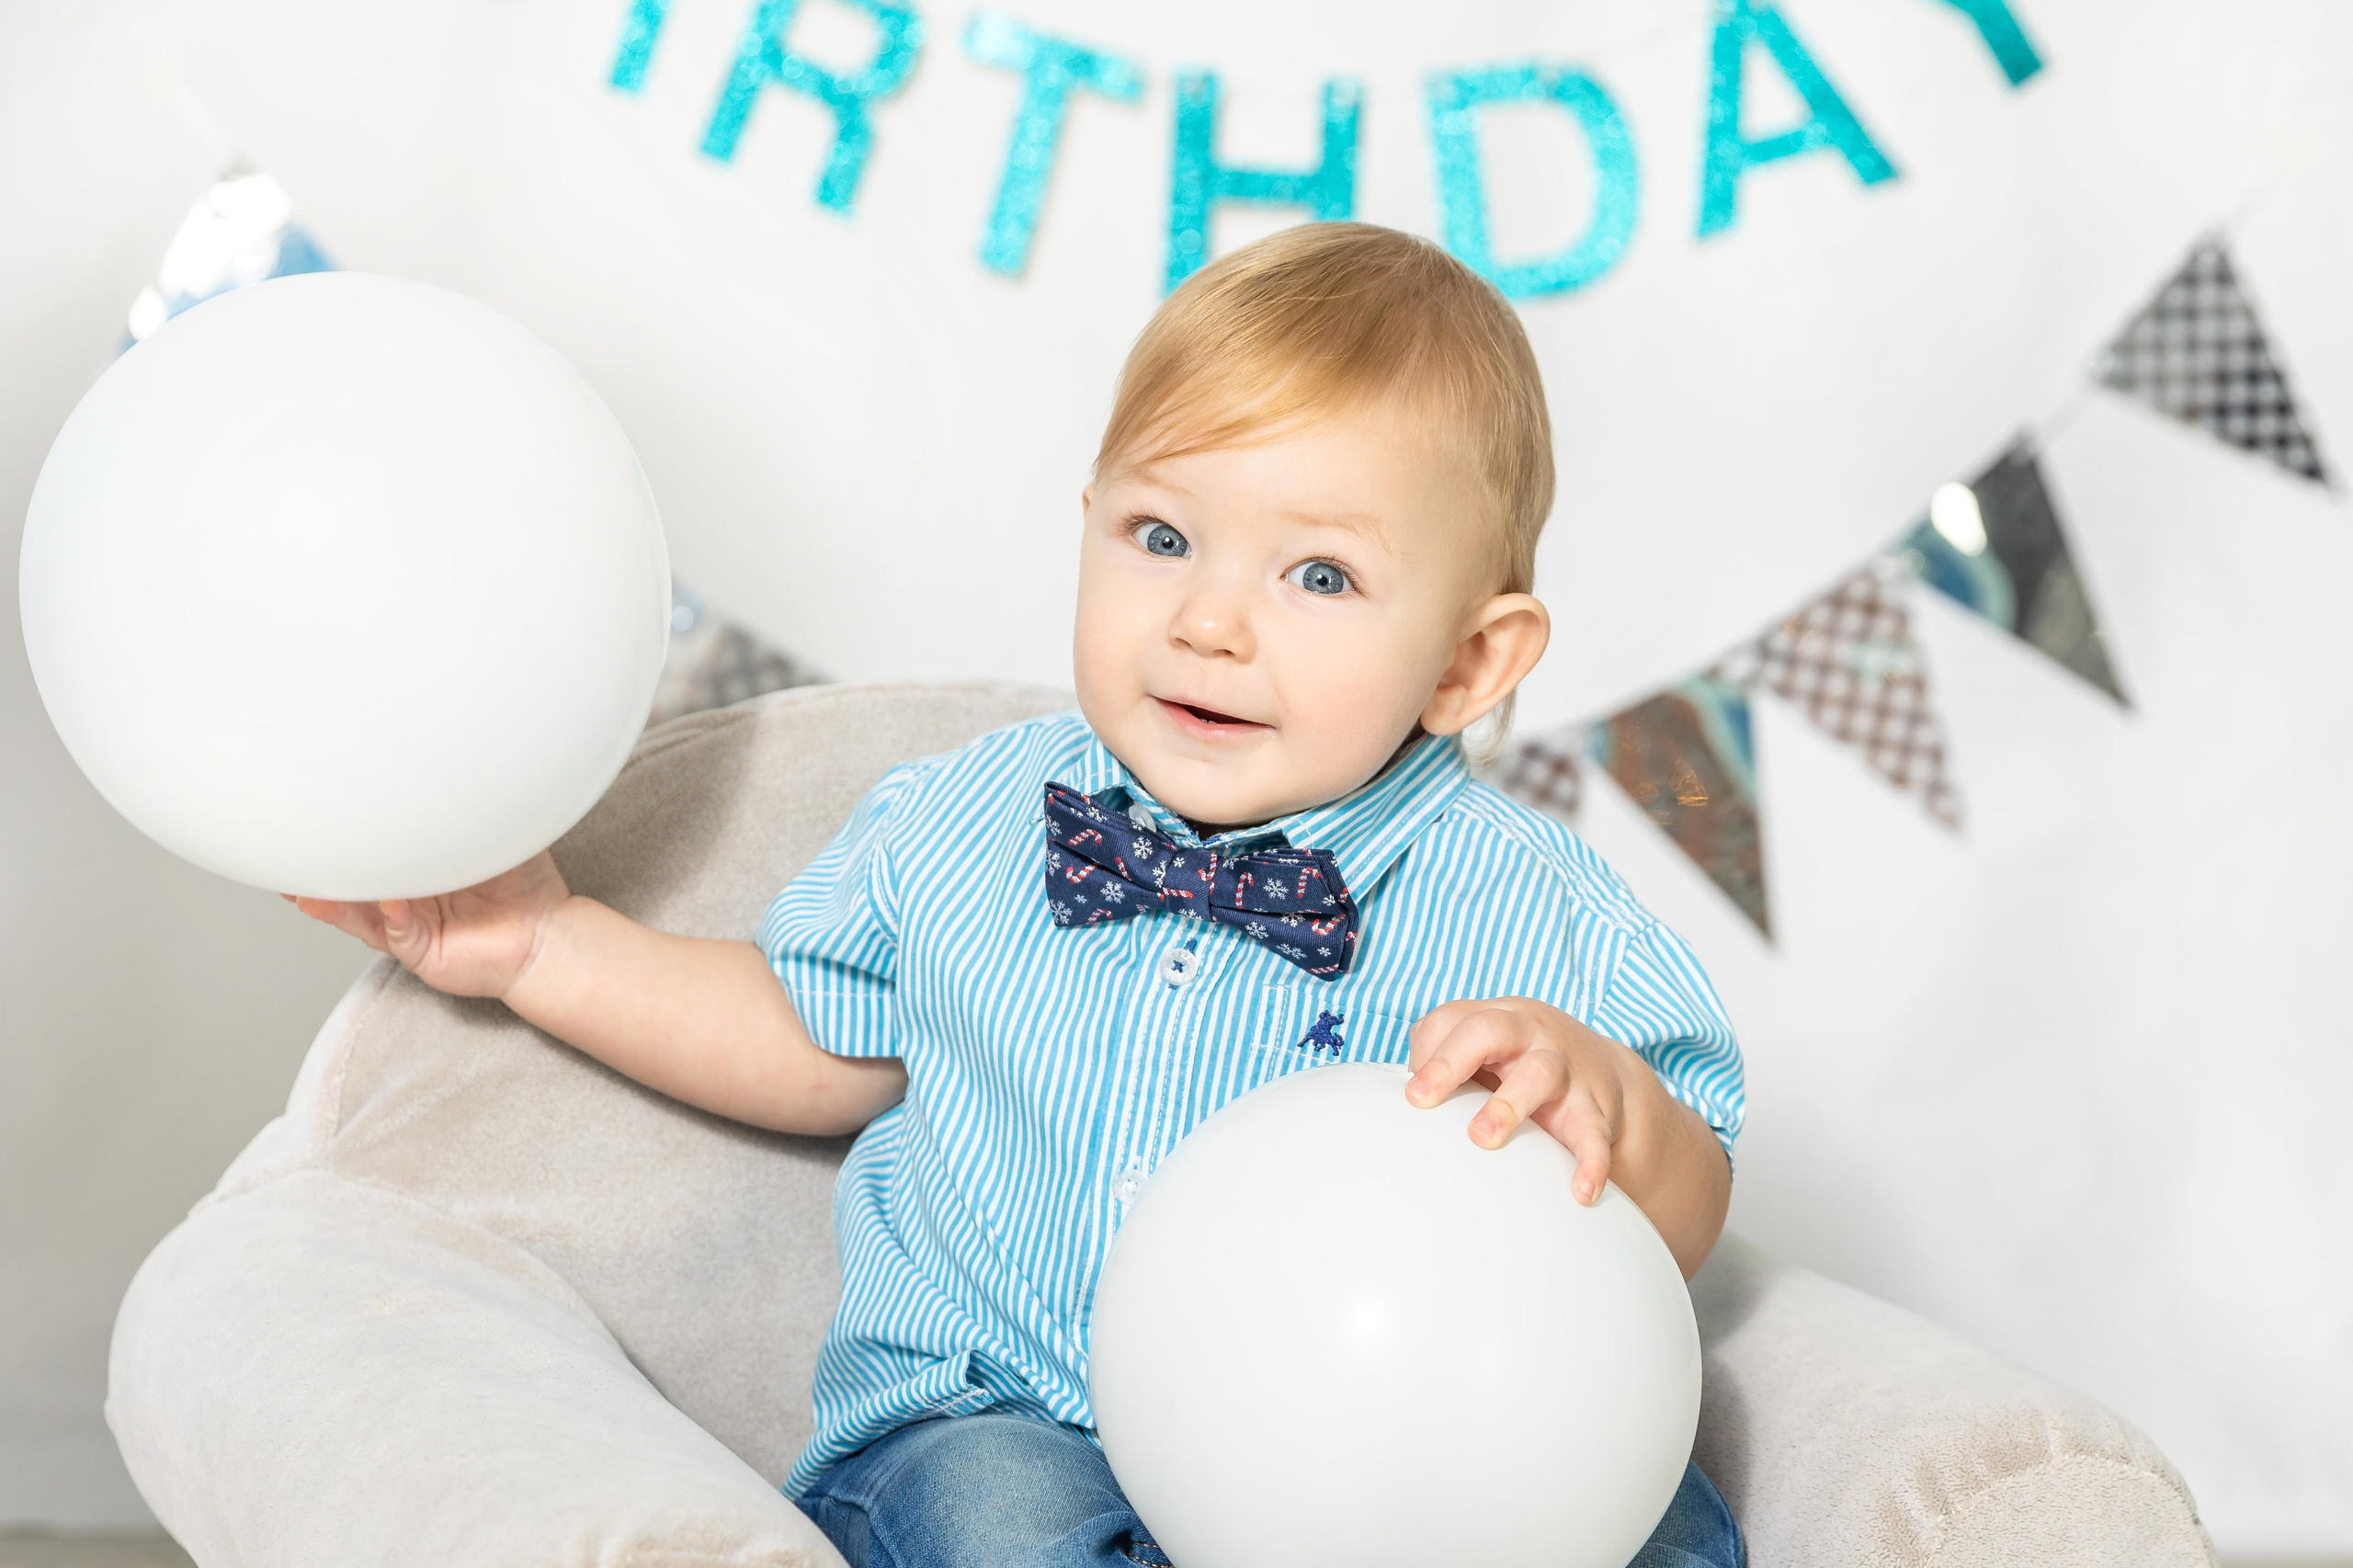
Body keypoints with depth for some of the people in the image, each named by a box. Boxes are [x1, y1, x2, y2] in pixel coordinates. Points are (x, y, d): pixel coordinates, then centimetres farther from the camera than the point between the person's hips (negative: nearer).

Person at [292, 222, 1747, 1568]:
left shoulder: (1527, 916, -6)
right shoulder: (963, 826, 4)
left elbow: (1682, 1227, -5)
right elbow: (826, 1041, 22)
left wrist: (1607, 1099, -27)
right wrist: (546, 945, 15)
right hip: (997, 1430, 1)